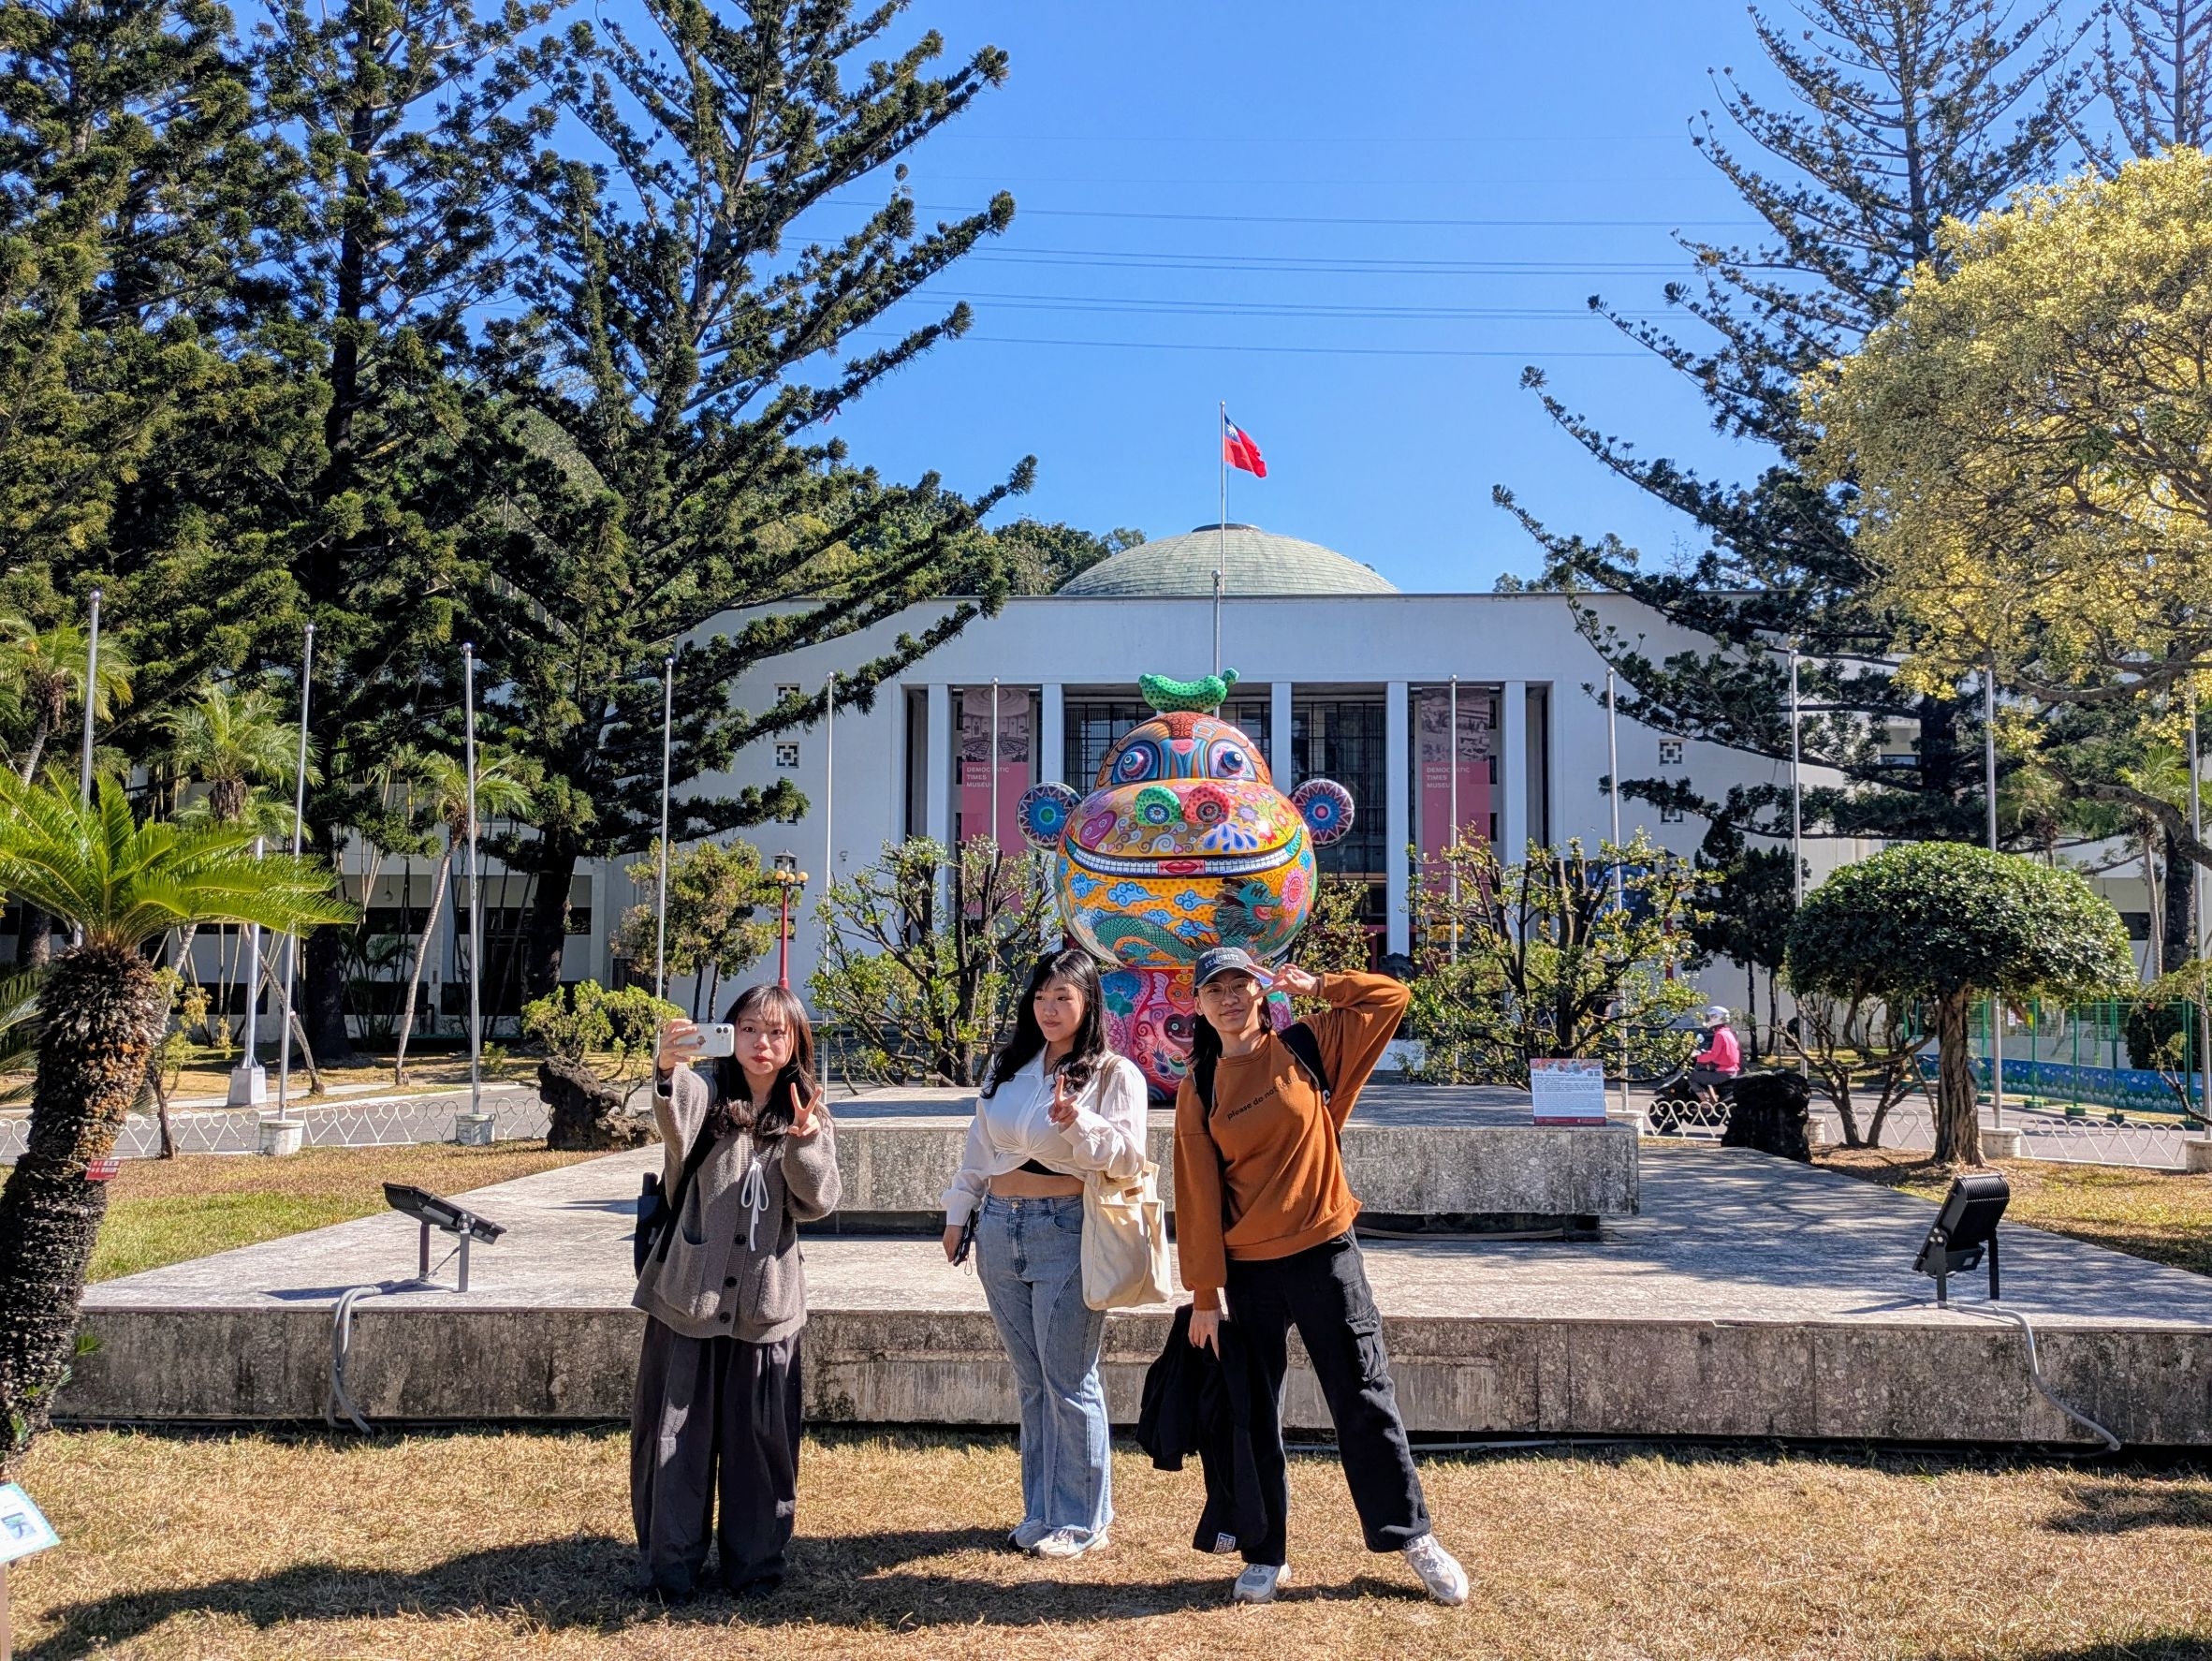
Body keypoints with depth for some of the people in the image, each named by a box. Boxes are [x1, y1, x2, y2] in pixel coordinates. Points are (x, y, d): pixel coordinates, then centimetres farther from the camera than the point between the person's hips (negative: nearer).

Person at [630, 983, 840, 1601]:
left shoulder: (809, 1114, 7)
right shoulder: (707, 1093, -3)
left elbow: (817, 1205, -1)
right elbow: (675, 1117, -28)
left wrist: (805, 1142, -18)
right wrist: (667, 1068, -50)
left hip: (765, 1303, 2)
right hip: (688, 1294, -2)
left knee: (761, 1436, 10)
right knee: (677, 1429, 5)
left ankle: (755, 1561, 25)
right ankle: (669, 1563, 19)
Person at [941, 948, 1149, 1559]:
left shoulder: (1115, 1074, -4)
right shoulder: (1006, 1067, 12)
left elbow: (1127, 1157, -11)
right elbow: (979, 1145, 19)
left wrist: (1078, 1123, -26)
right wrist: (958, 1212, 17)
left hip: (1067, 1233, -5)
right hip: (1000, 1231, 5)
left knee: (1070, 1382, 0)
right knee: (1031, 1382, 13)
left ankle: (1081, 1520, 12)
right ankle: (1041, 1511, 23)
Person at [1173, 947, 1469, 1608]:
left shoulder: (1307, 1049, 0)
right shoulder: (1199, 1088, 0)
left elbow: (1391, 996, 0)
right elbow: (1197, 1194, -2)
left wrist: (1315, 985, -3)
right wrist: (1204, 1294, -4)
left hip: (1325, 1253, -1)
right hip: (1248, 1270, 1)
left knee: (1364, 1400, 5)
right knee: (1256, 1413, 9)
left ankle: (1412, 1534, 20)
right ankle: (1265, 1555, 22)